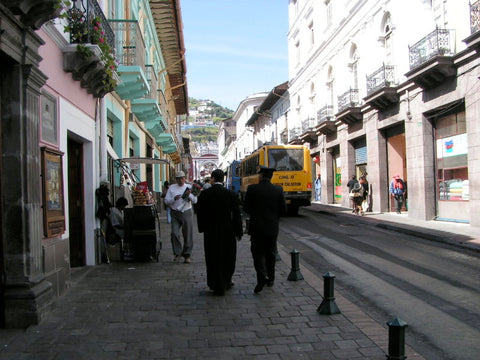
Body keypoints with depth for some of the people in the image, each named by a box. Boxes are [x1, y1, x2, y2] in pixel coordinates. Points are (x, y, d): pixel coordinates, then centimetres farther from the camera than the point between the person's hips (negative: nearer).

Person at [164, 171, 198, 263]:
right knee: (174, 233, -10)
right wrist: (174, 199, -15)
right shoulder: (171, 188, 8)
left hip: (187, 213, 0)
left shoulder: (189, 187, 6)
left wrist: (189, 195, -19)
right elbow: (166, 201, 3)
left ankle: (187, 255, 13)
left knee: (188, 235, 1)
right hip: (175, 214, 0)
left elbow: (195, 201, -1)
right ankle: (177, 254, 6)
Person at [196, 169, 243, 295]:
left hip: (210, 231, 0)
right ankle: (225, 283, 28)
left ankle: (216, 285, 15)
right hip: (227, 231, 0)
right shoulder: (231, 194, -8)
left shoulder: (204, 194, -7)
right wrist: (238, 232, 3)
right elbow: (236, 214, -5)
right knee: (227, 257, 16)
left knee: (213, 258, 10)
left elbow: (199, 213, 0)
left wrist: (202, 228, 13)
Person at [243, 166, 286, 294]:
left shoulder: (252, 189, -8)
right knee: (270, 253, 15)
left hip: (257, 227, -2)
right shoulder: (278, 190, -3)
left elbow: (246, 208, -6)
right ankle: (270, 279, 23)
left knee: (258, 253, 3)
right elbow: (283, 210, -1)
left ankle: (262, 276, -17)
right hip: (272, 227, 2)